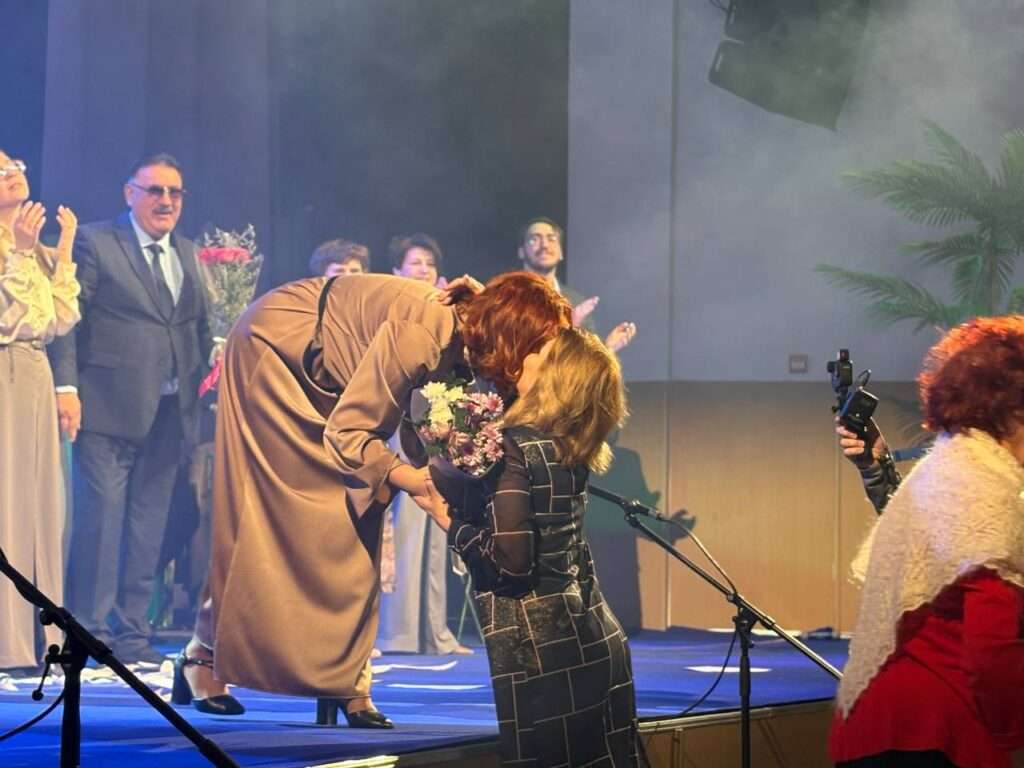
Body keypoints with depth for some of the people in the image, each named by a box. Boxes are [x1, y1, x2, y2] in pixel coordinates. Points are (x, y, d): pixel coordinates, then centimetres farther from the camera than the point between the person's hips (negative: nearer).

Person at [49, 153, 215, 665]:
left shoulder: (187, 254, 18)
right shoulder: (95, 242, -1)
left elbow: (199, 328, 18)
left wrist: (202, 384, 5)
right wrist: (65, 386, -14)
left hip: (169, 411, 6)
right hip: (109, 407, -6)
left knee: (148, 523, 7)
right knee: (100, 516, -6)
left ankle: (131, 633, 13)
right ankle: (90, 632, 0)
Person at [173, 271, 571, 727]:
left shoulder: (461, 346, -11)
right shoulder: (422, 333, -36)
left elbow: (418, 437, -5)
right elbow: (345, 433, -30)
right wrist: (416, 482, -35)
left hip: (327, 378, 8)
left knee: (356, 515, 0)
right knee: (270, 518, -5)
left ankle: (346, 675, 2)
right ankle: (203, 656, 8)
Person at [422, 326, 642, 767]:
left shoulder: (515, 447, -16)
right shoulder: (573, 447, 6)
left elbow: (510, 561, -20)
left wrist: (447, 520, -8)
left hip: (534, 648, -7)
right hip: (594, 639, 7)